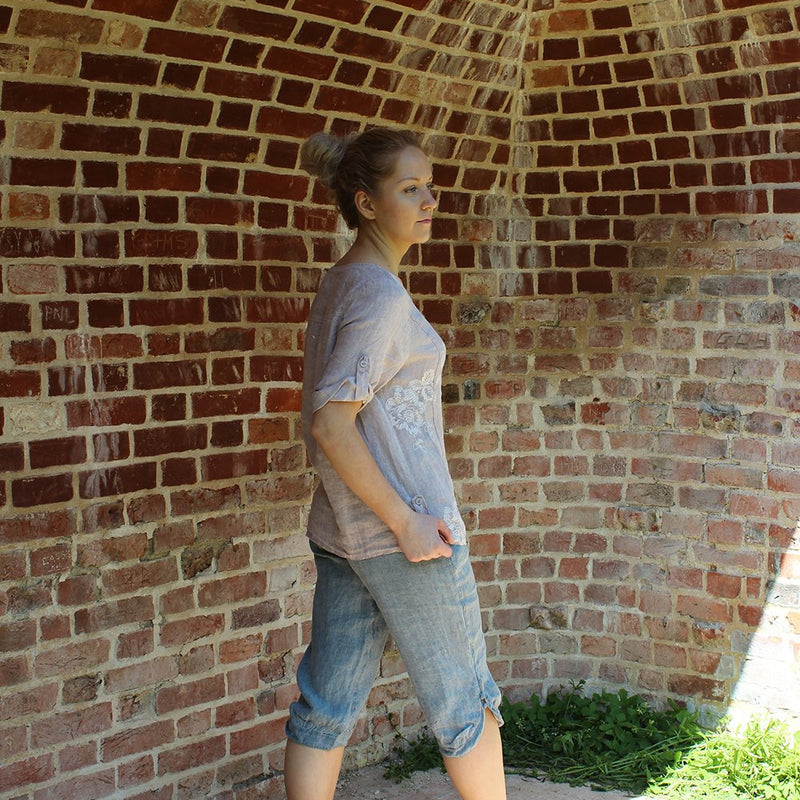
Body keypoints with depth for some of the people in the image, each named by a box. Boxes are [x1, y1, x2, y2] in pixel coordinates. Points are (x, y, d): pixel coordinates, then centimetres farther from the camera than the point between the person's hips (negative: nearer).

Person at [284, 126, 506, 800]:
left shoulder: (339, 284, 11)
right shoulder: (380, 296, -18)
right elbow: (331, 425, -24)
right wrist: (406, 522, -19)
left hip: (341, 528, 9)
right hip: (402, 528, -9)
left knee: (326, 706, 12)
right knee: (464, 703, 10)